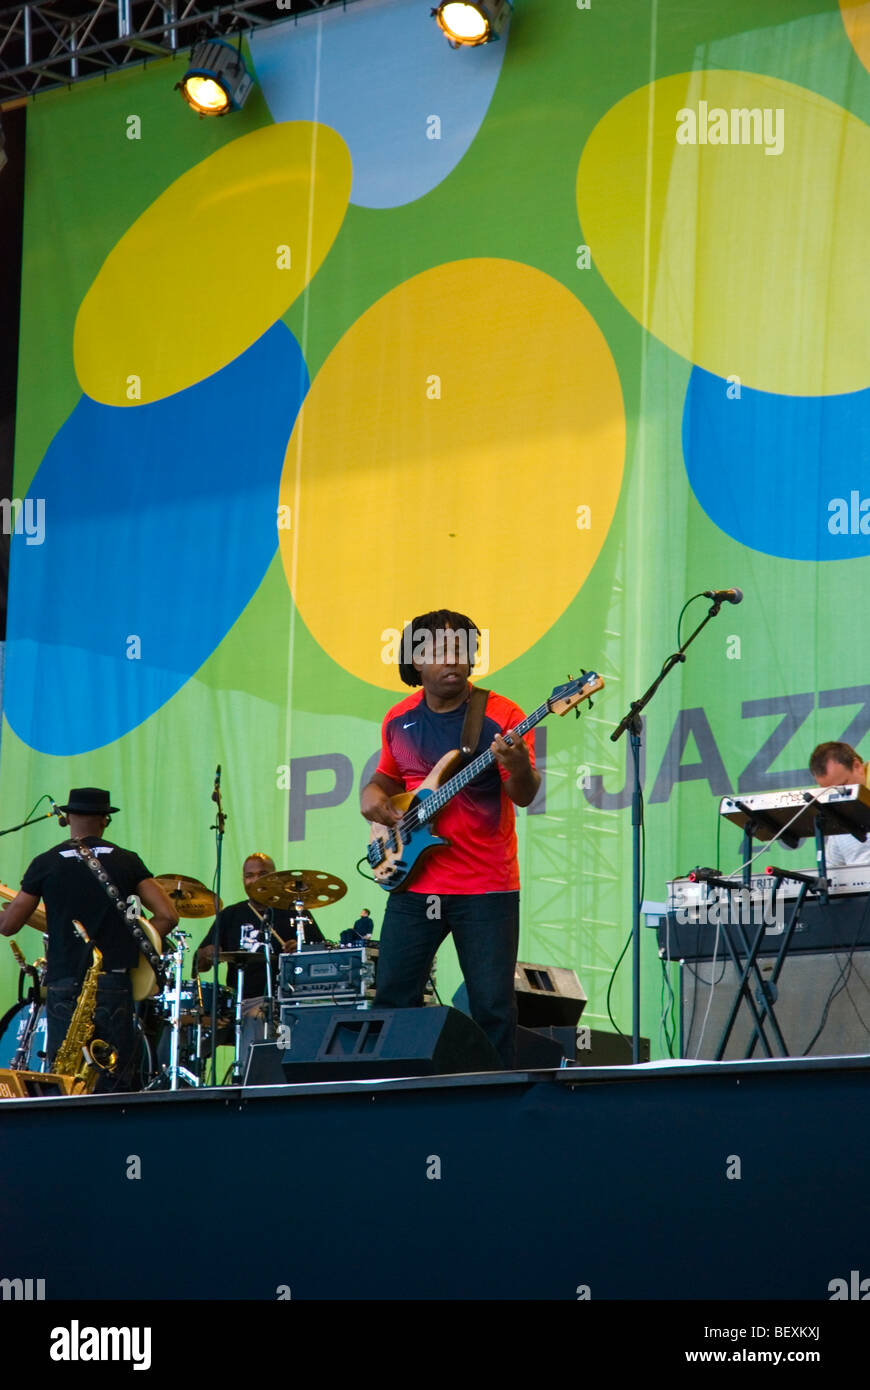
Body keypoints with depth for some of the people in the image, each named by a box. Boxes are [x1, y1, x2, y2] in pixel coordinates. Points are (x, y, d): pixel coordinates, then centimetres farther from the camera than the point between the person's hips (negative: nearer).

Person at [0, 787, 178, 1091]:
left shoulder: (46, 863, 2)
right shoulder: (127, 861, 5)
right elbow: (167, 916, -2)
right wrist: (134, 947, 10)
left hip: (64, 986, 0)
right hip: (114, 984, 0)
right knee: (117, 1087, 3)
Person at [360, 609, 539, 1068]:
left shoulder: (500, 716, -6)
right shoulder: (399, 720, 9)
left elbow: (524, 796, -11)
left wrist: (518, 767, -33)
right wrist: (373, 794, 3)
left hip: (486, 891, -4)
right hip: (414, 885, 4)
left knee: (493, 1007, -5)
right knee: (392, 1001, 5)